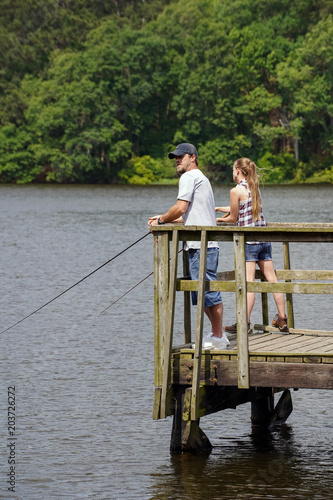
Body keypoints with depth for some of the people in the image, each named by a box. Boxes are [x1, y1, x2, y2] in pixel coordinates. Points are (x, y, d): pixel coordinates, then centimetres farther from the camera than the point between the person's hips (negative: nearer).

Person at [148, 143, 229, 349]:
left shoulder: (189, 177, -5)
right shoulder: (201, 178, 25)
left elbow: (180, 208, -14)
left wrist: (161, 220, 1)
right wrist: (164, 219, 26)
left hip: (201, 245, -11)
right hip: (202, 245, 11)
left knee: (209, 292, -7)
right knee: (204, 293, 14)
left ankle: (218, 337, -4)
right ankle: (218, 334, 19)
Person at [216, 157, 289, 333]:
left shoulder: (236, 191, -9)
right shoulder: (255, 188, 13)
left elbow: (234, 217, -2)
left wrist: (220, 219, 18)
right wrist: (217, 208, 35)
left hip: (248, 240, -7)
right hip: (264, 239, 7)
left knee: (248, 282, -9)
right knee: (272, 279, 8)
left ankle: (244, 323, -9)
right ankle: (282, 320, 11)